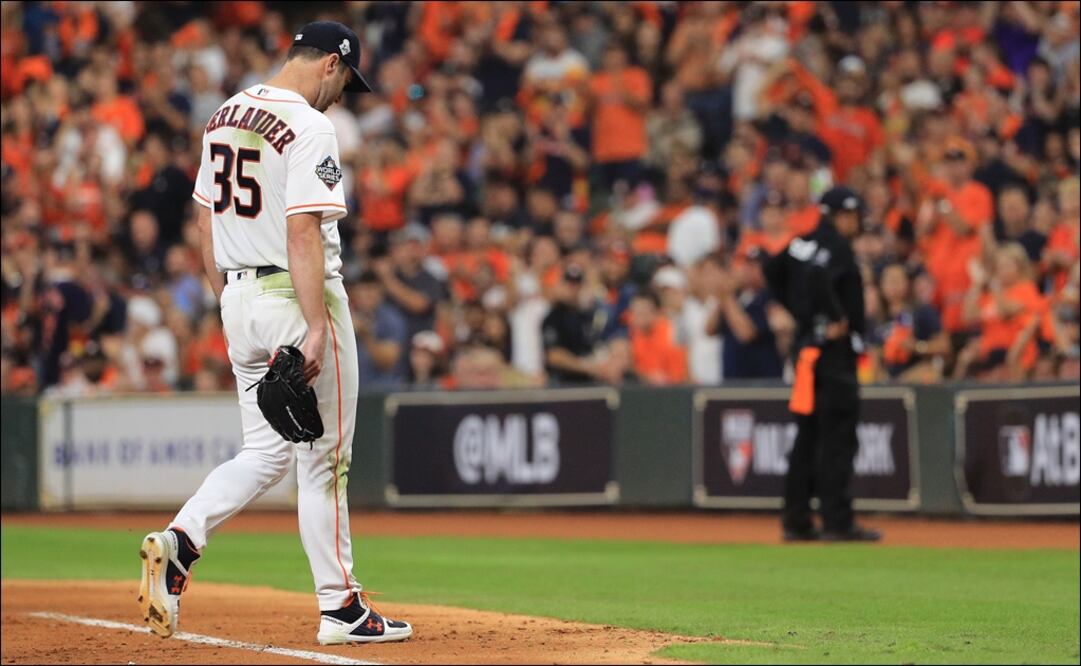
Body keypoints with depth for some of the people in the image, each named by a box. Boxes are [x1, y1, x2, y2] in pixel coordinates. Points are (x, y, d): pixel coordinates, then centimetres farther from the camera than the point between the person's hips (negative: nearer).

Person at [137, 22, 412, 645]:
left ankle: (177, 543, -11)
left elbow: (207, 221, 16)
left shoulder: (225, 118, 11)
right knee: (323, 459, 2)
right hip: (299, 297, -8)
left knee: (266, 453, 11)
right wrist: (317, 328, -25)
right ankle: (340, 607, 9)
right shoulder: (309, 127, -15)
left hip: (241, 301, 8)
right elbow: (303, 233, -22)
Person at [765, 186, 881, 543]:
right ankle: (837, 522, -8)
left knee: (808, 434, 12)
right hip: (834, 349, -9)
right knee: (837, 436, -7)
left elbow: (774, 271, 23)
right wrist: (836, 318, -20)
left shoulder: (803, 243, 12)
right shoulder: (837, 246, -14)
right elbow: (819, 278, -31)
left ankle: (796, 520, 13)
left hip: (807, 345, 9)